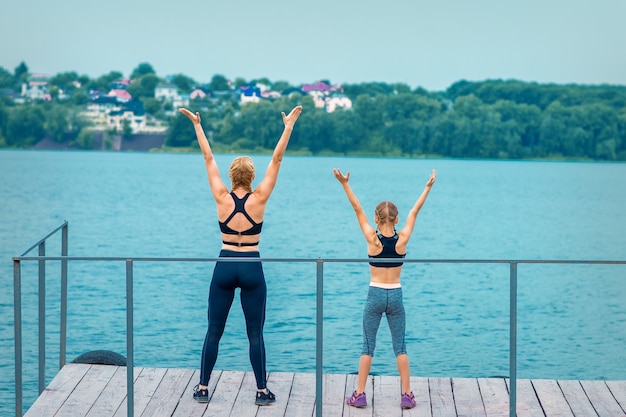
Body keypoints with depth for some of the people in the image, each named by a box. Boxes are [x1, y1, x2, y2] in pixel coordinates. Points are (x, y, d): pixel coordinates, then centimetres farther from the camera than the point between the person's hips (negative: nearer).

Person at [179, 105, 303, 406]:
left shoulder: (222, 198, -5)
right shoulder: (258, 199, -8)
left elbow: (208, 159, 1)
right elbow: (276, 160, -6)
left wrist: (197, 125, 7)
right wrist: (289, 126, -3)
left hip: (224, 266, 1)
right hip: (251, 269, -1)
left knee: (214, 331, 9)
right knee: (255, 334, 4)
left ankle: (202, 388, 12)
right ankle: (262, 391, 6)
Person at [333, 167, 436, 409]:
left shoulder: (373, 239, -10)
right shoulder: (402, 240, -6)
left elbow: (358, 210, -8)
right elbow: (414, 212, 2)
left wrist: (345, 184, -6)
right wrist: (428, 188, 9)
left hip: (375, 295, -1)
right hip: (396, 296, 1)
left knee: (368, 347, 6)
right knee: (400, 347, 8)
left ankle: (359, 395, 5)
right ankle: (407, 395, 7)